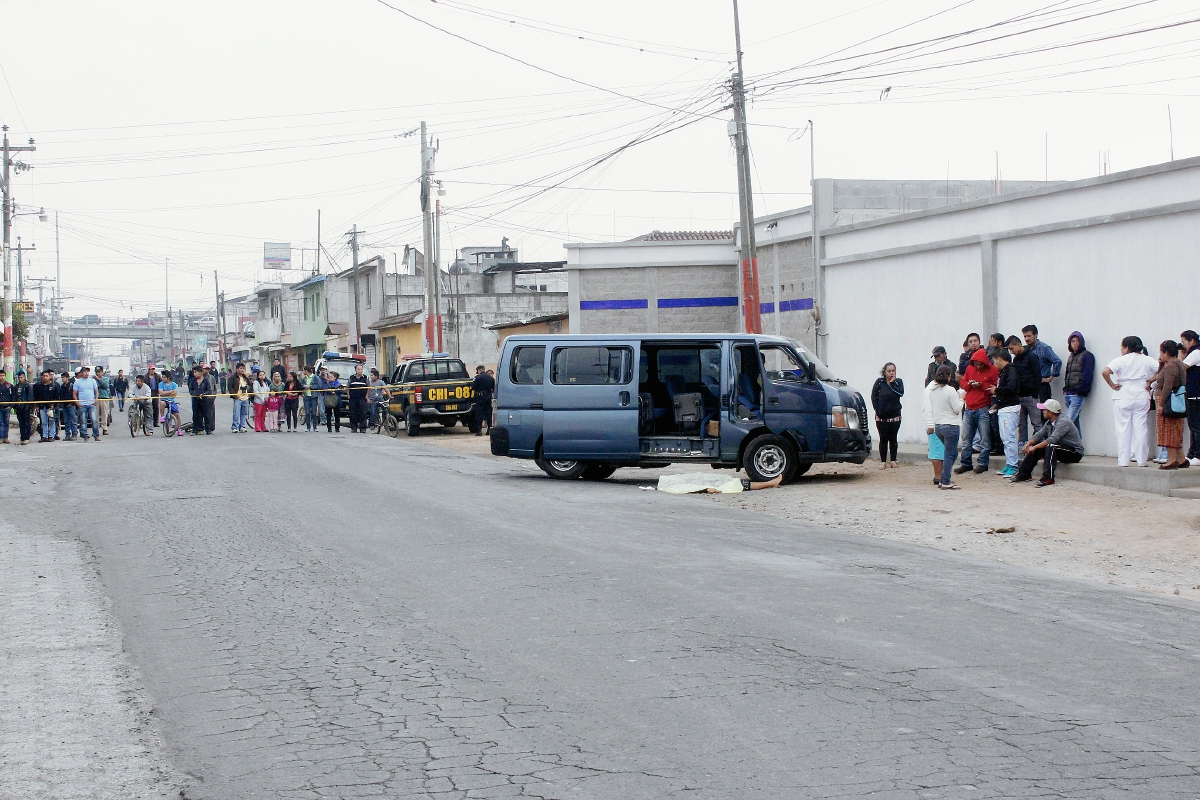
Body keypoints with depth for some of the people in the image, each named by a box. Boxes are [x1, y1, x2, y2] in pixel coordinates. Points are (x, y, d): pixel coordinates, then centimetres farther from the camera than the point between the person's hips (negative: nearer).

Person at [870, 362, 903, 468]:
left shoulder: (898, 382, 3)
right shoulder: (879, 382, 0)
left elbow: (901, 393, -15)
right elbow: (873, 396, -2)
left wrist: (892, 383, -14)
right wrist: (877, 411, -8)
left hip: (895, 415, 1)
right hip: (882, 416, -1)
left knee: (893, 438, 7)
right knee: (883, 439, 2)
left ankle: (894, 460, 14)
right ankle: (883, 461, 7)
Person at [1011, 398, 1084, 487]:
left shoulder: (1063, 422, -23)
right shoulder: (1049, 422, 6)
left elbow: (1052, 439, -32)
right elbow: (1039, 435, 6)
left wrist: (1035, 447, -31)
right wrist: (1027, 445, -11)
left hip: (1075, 453, -9)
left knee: (1051, 446, -33)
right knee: (1036, 450, 1)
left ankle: (1048, 478, -37)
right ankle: (1024, 474, 5)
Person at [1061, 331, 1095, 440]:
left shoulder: (1087, 356, -4)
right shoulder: (1071, 356, 20)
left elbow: (1087, 376, -12)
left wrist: (1079, 392, -16)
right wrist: (1065, 389, 12)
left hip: (1078, 395, -8)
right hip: (1068, 394, 8)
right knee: (1075, 421, 9)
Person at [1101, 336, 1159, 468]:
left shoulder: (1120, 360, -6)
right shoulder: (1147, 360, 4)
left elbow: (1105, 372, -19)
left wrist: (1112, 385, -7)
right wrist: (1150, 381, 3)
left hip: (1123, 398, -3)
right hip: (1142, 397, 3)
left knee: (1123, 430, 2)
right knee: (1140, 428, 6)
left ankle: (1123, 460, 2)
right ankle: (1141, 459, 6)